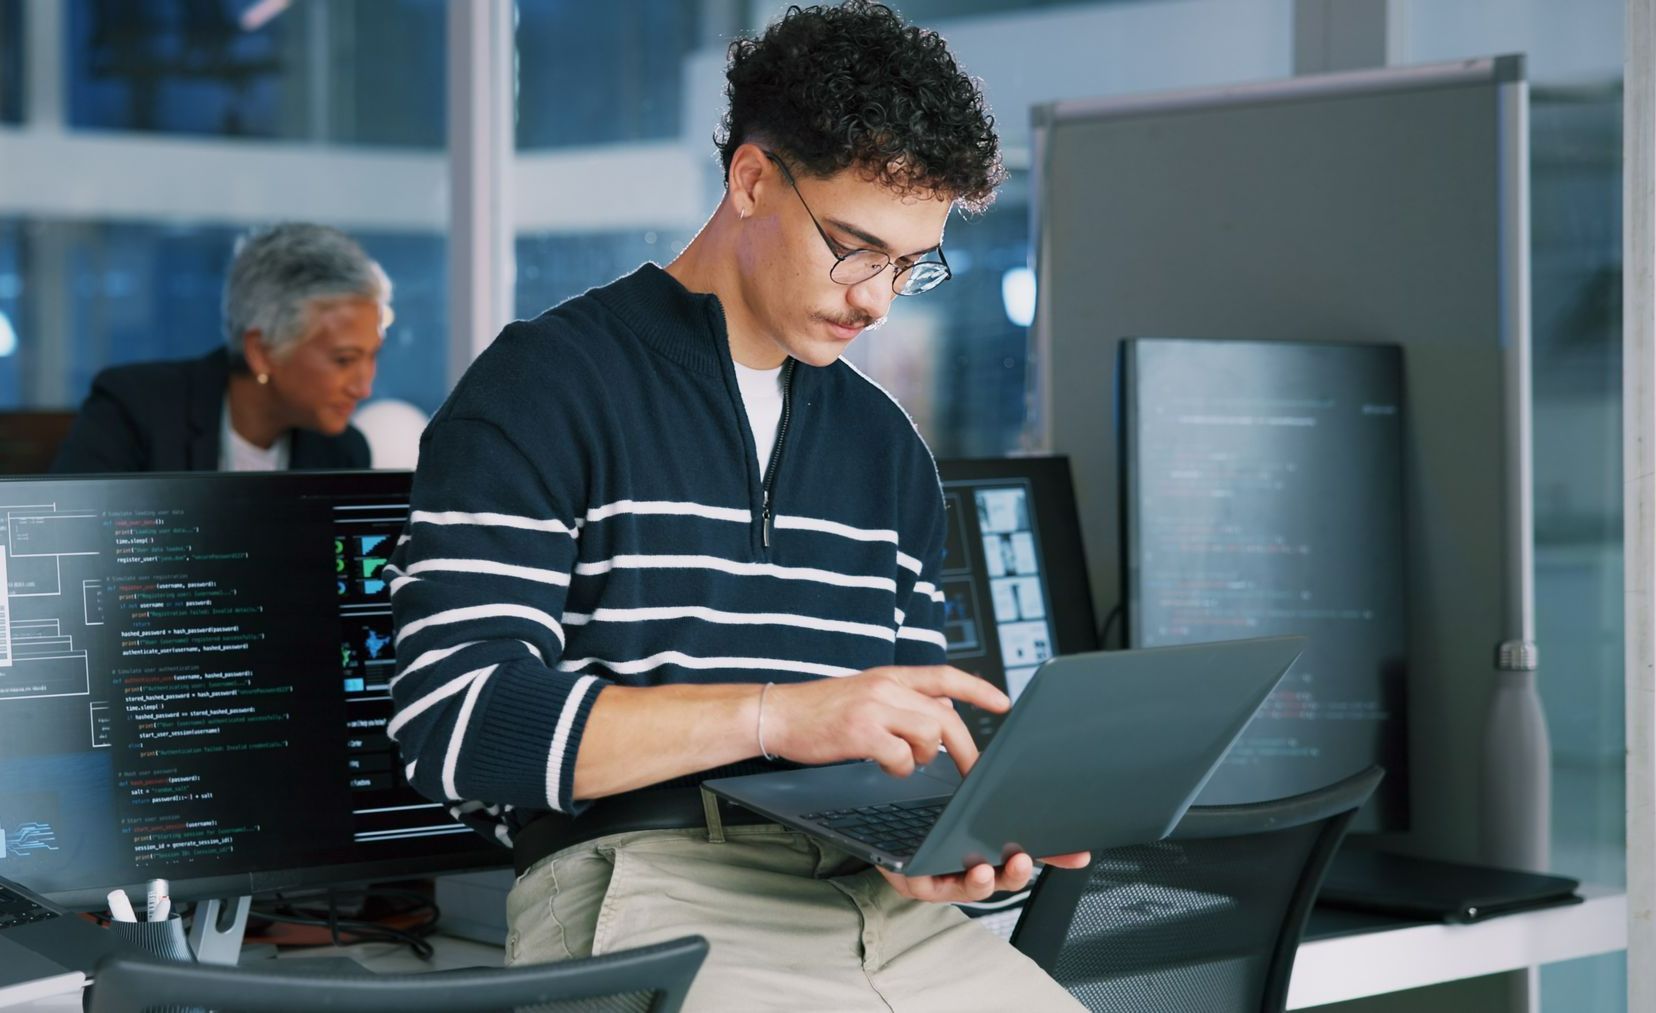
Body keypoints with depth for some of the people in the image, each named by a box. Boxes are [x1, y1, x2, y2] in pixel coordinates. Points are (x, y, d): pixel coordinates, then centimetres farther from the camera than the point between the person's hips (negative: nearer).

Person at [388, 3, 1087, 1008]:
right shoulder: (547, 387, -1)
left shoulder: (889, 444, 19)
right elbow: (451, 720, -12)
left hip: (873, 896, 6)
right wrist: (779, 715, -19)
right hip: (644, 891, -6)